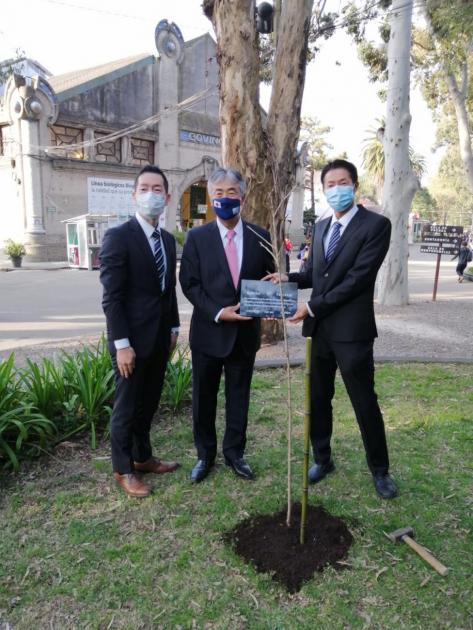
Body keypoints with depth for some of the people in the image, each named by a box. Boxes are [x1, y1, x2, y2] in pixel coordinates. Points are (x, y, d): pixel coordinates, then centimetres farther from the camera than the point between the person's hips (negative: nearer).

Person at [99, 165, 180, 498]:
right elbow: (112, 297, -15)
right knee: (127, 406, 7)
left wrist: (173, 327, 11)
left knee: (148, 404, 18)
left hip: (160, 338, 7)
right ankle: (123, 469, 25)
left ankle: (143, 457, 35)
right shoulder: (118, 237, -12)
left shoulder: (169, 239, 10)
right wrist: (122, 344, -18)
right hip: (133, 338, -6)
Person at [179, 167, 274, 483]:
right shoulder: (197, 237, -2)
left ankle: (235, 452, 32)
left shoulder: (260, 236, 1)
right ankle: (205, 454, 30)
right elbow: (189, 283, -6)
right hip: (208, 331, -1)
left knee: (239, 396, 13)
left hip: (246, 331, 1)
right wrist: (218, 312, -17)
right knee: (204, 397, 11)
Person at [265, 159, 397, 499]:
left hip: (351, 330, -6)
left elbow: (357, 278, -17)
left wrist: (312, 307, -17)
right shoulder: (320, 227, 14)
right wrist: (289, 278, -2)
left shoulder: (376, 224, -8)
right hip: (319, 328, 6)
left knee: (365, 404, 6)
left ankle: (380, 469, 27)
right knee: (318, 400, 15)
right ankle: (323, 459, 35)